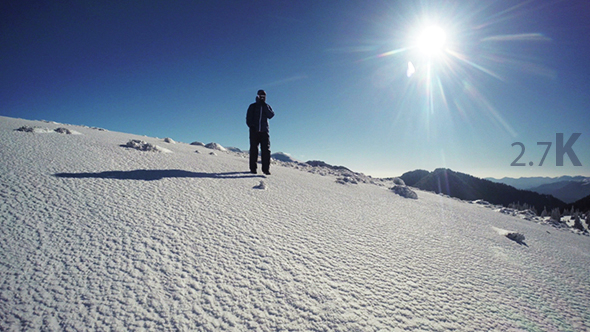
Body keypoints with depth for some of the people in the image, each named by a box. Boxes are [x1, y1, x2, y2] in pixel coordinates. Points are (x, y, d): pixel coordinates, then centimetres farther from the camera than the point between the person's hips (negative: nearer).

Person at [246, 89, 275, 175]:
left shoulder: (267, 106, 14)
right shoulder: (252, 106, 12)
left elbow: (271, 115, -4)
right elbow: (248, 118, 8)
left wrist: (264, 106, -9)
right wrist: (251, 126, -8)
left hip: (264, 131, 1)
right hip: (254, 131, -1)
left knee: (266, 150, -7)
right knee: (254, 150, -1)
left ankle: (266, 169, -6)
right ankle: (253, 168, 6)